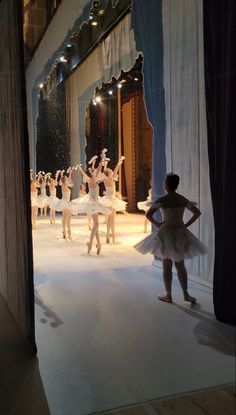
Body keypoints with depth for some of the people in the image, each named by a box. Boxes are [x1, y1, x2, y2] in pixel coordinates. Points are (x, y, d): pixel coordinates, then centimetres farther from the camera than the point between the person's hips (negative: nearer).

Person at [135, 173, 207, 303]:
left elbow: (148, 214, -13)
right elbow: (197, 212, 8)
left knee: (167, 266, 6)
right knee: (180, 265, 15)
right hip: (180, 233, 4)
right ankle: (186, 294, 17)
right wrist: (186, 225, 7)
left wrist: (157, 224, 0)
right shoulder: (183, 199, 3)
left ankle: (168, 295, 14)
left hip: (166, 233, -4)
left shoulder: (161, 200, -11)